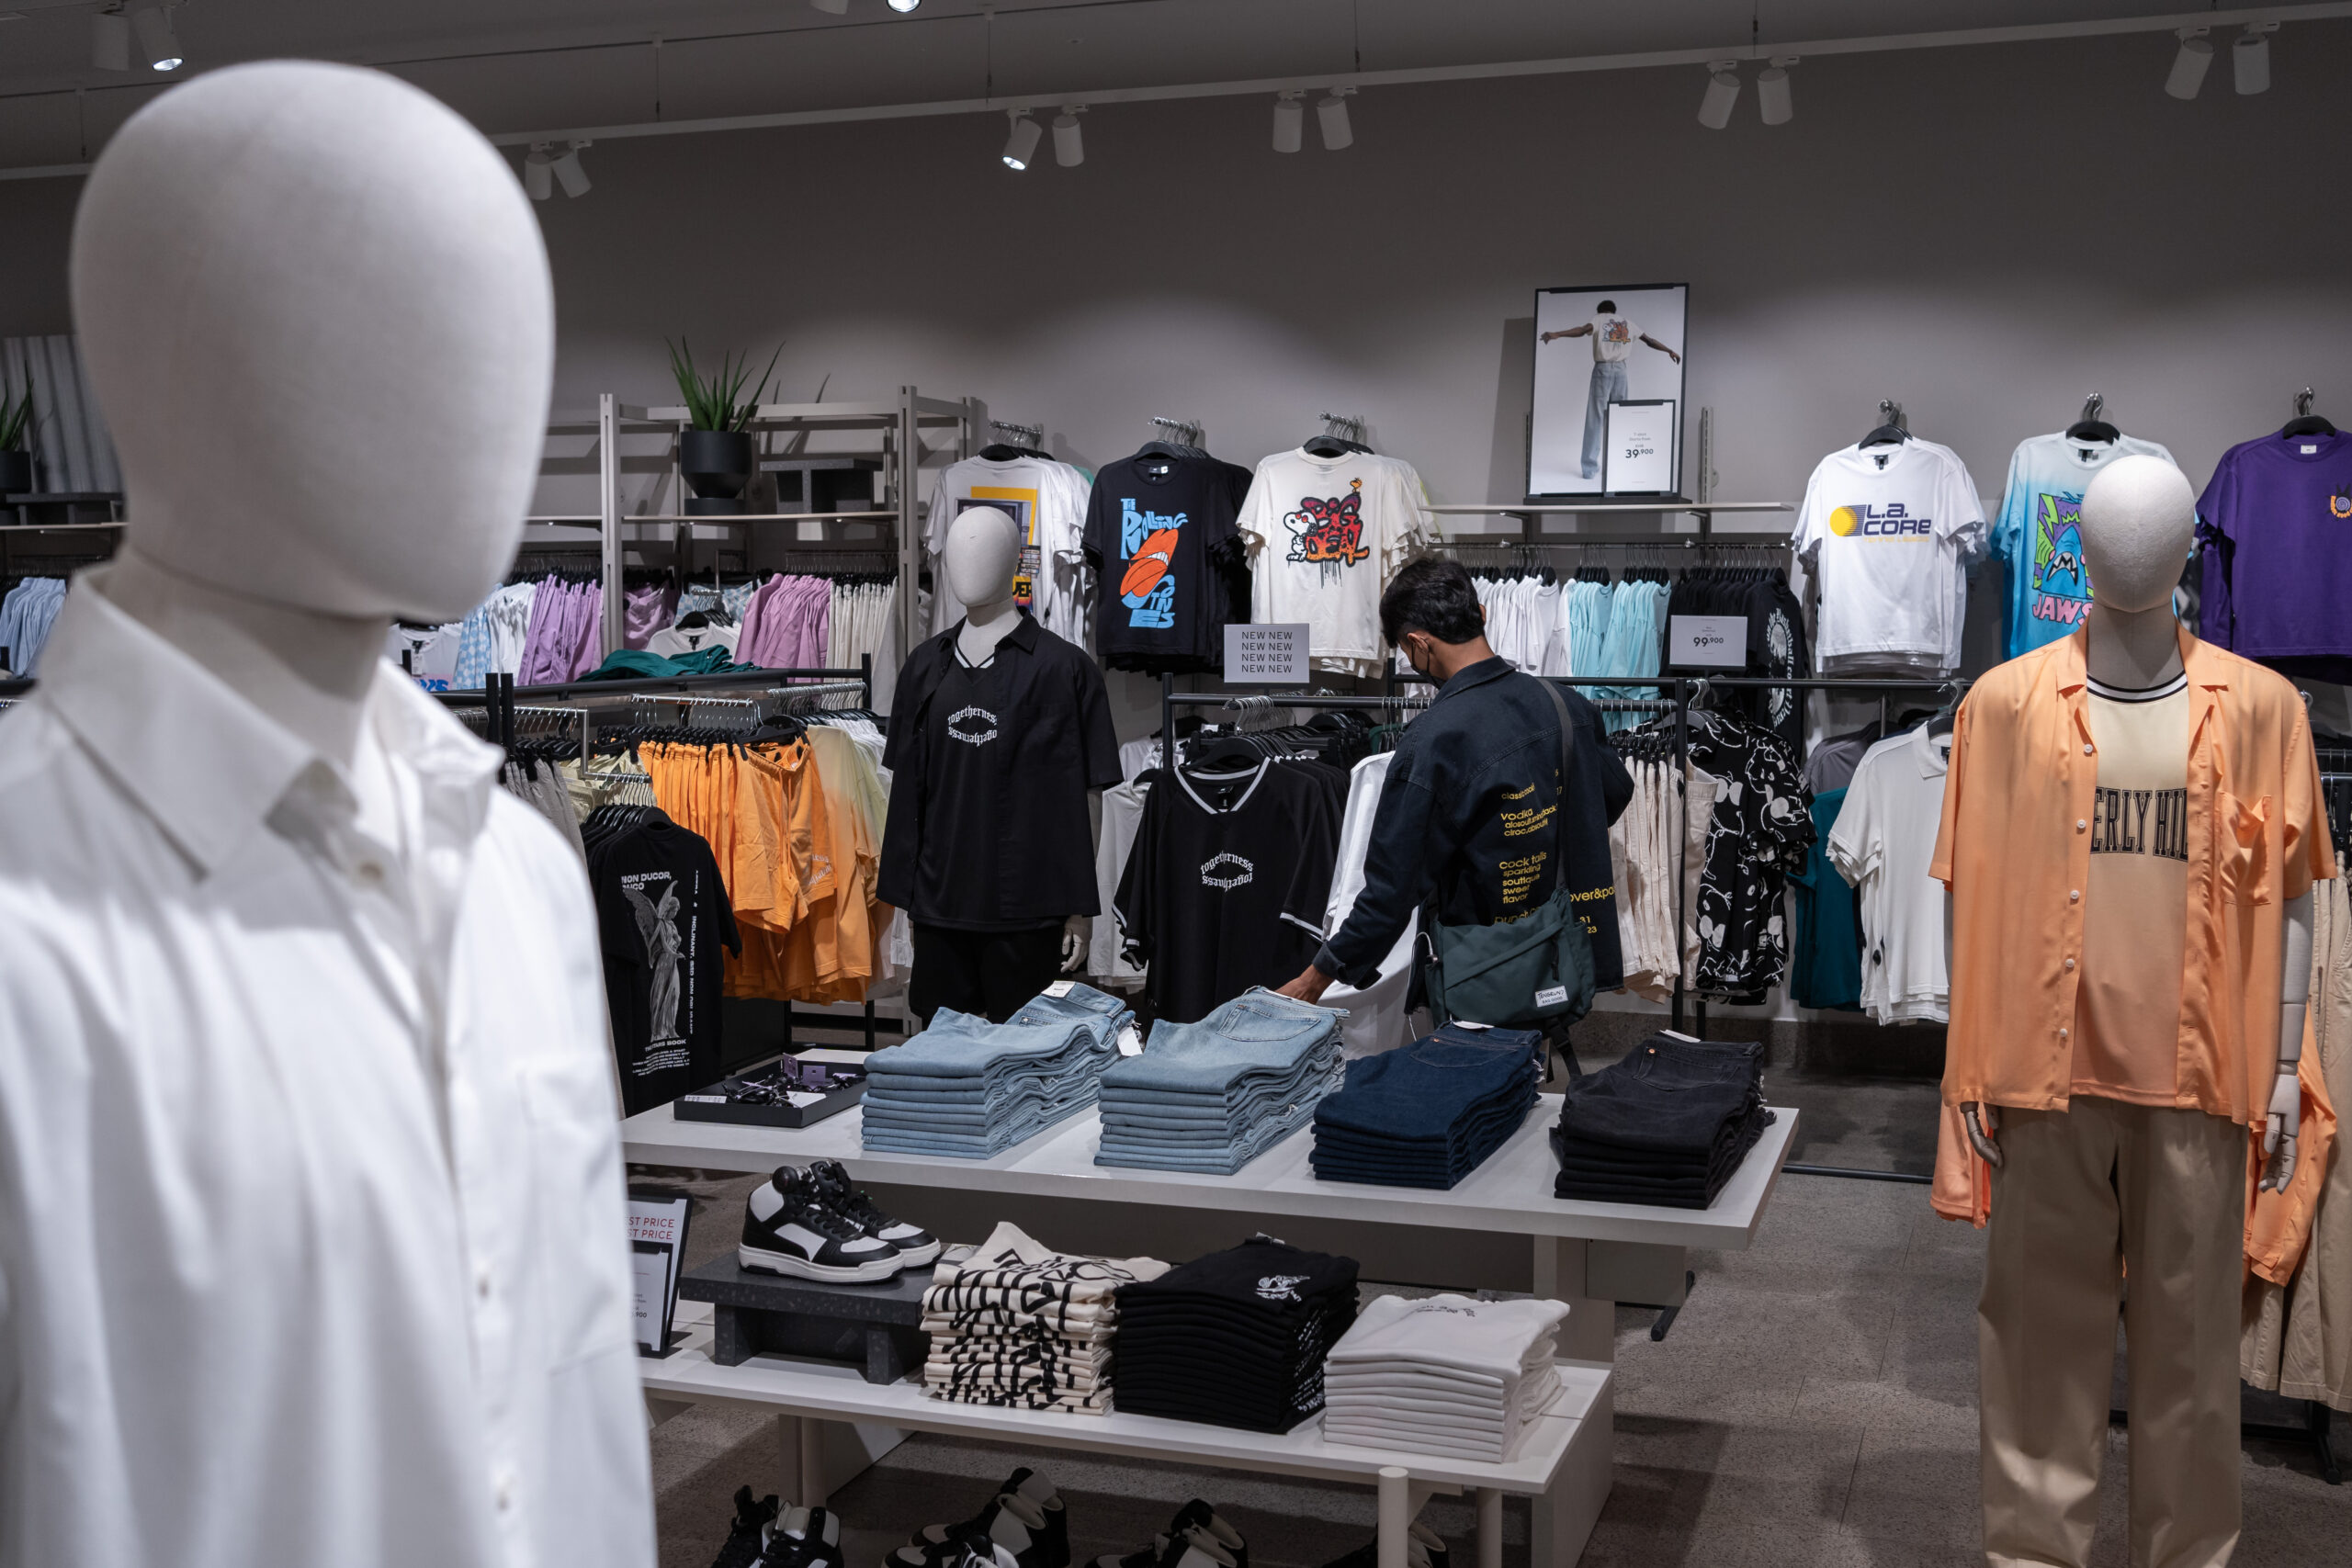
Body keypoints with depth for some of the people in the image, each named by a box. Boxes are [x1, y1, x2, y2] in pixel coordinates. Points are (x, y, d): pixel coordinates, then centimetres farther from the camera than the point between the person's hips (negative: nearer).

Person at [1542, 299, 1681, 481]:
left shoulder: (1599, 320, 6)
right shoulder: (1627, 323, 18)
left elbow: (1582, 330, -15)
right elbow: (1650, 340, 26)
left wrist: (1556, 334, -26)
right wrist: (1670, 351, 38)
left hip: (1602, 368, -3)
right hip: (1620, 369, 3)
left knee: (1595, 419, -3)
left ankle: (1590, 467, -8)